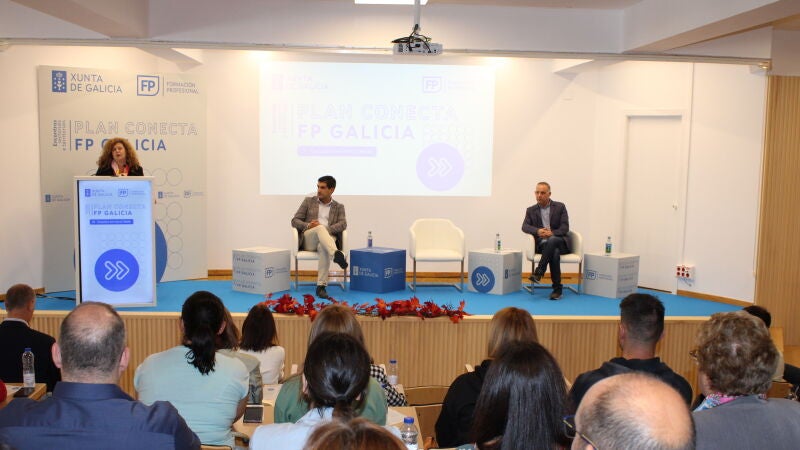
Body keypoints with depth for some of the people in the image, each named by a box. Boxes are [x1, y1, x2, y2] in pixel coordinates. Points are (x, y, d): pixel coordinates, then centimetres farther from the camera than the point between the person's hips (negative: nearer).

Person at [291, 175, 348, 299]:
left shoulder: (339, 207, 17)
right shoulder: (309, 201, 16)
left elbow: (343, 224, -1)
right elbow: (294, 221, 10)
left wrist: (326, 230, -18)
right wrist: (308, 225, -12)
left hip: (327, 238, 0)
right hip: (308, 240, 0)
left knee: (324, 248, -40)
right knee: (320, 227, -36)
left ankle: (321, 286, -43)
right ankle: (336, 254, -60)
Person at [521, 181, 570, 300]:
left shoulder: (560, 207, 8)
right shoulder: (531, 210, 13)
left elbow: (565, 228, -2)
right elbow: (525, 226, -2)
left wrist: (552, 233, -22)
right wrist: (537, 231, -24)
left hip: (560, 242, -1)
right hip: (542, 244, 1)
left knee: (552, 240, -38)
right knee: (554, 252, -35)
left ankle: (539, 271, -37)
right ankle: (557, 289, -31)